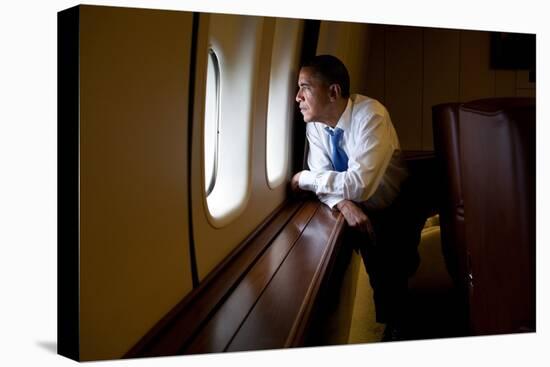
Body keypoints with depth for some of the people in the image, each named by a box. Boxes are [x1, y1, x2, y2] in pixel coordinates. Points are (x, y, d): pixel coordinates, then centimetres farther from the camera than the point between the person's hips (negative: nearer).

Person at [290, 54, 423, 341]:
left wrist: (304, 179, -26)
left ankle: (395, 328, 1)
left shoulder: (371, 115, -28)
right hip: (360, 211, 4)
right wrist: (343, 202, -33)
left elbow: (360, 184, -36)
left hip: (396, 211, -4)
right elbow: (322, 174, -11)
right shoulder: (315, 124, -8)